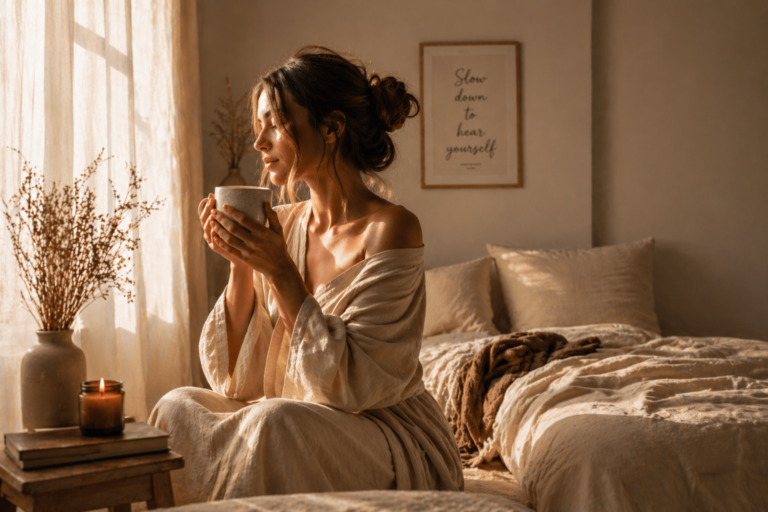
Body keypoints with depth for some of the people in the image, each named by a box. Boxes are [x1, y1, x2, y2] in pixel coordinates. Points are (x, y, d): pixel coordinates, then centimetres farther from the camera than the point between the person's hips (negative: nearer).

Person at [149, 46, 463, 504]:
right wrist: (240, 265, -8)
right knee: (179, 407, -13)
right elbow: (235, 379, 4)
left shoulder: (391, 229, -14)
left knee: (278, 422, -30)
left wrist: (281, 272, -21)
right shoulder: (283, 225, 4)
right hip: (301, 430, 6)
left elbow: (351, 383, -19)